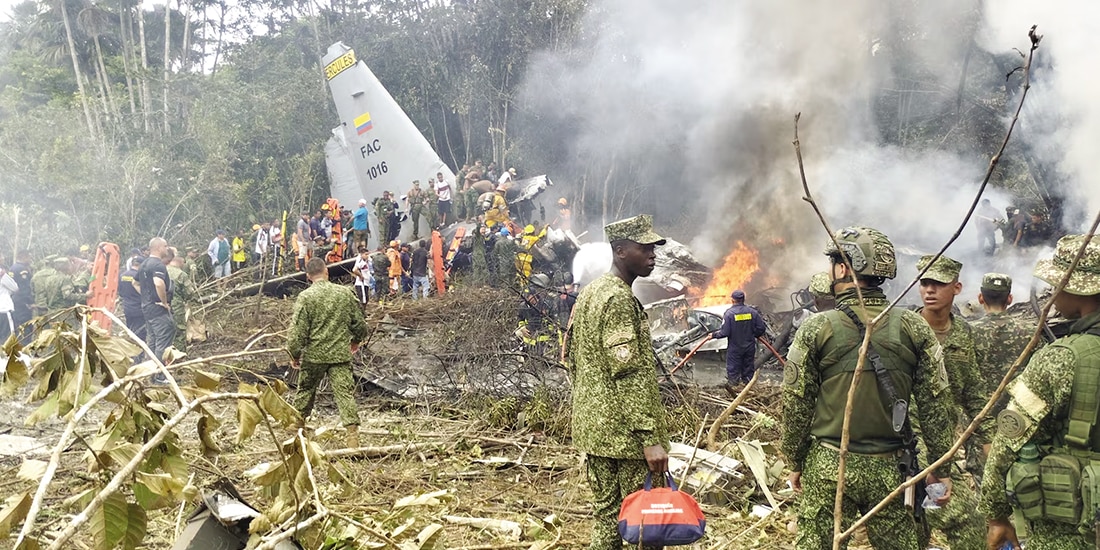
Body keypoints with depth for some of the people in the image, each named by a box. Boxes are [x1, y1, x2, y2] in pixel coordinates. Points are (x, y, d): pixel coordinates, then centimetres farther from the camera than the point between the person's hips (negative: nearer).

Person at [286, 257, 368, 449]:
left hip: (314, 355, -1)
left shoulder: (305, 297, -9)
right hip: (341, 354, 1)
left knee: (305, 390, 19)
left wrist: (294, 354, 3)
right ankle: (353, 435, -8)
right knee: (345, 393, -1)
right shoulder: (345, 293, -1)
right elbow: (359, 323, 8)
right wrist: (356, 340, 27)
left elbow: (297, 330, -10)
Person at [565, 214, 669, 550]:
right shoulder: (620, 300, -16)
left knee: (605, 513, 15)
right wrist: (650, 437, -24)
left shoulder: (588, 294, 13)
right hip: (625, 432, -9)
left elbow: (572, 358, 19)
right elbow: (629, 375, -23)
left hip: (592, 427, 10)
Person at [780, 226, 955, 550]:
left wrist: (796, 462, 8)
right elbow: (935, 405, -1)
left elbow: (796, 406, -5)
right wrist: (941, 468, 8)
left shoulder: (816, 330, -9)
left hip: (828, 466, -2)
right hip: (890, 469, 2)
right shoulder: (914, 328, -3)